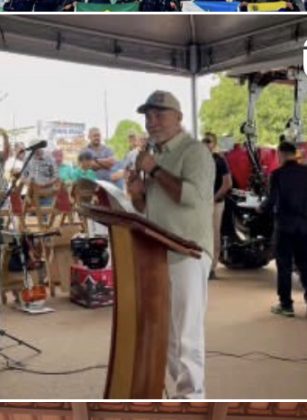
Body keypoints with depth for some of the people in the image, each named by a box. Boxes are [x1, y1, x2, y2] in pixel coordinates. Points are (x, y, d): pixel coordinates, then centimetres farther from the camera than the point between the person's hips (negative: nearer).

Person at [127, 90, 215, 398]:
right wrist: (136, 193, 0)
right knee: (166, 330, 13)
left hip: (188, 253, -8)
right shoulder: (153, 155, 17)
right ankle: (182, 388, 25)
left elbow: (193, 196, -23)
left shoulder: (194, 151, -7)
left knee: (186, 331, -6)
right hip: (157, 253, 8)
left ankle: (191, 397, 4)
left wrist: (155, 170, -16)